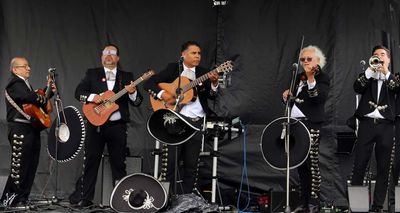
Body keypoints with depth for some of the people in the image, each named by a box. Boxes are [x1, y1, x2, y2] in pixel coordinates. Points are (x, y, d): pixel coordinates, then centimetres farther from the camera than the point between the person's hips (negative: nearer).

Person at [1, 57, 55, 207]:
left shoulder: (25, 84, 22)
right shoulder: (14, 83, -10)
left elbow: (36, 99, 25)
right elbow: (30, 97, -25)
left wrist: (49, 91, 12)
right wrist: (45, 100, -10)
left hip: (32, 129, 10)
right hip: (20, 130, -10)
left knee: (31, 166, 9)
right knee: (20, 166, -8)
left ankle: (22, 198, 15)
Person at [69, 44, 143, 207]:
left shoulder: (127, 77, 11)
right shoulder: (92, 74, 10)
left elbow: (137, 102, 6)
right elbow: (78, 92, 2)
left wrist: (132, 92, -15)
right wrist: (92, 97, -16)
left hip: (117, 126, 0)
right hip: (95, 123, 0)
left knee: (119, 163, 3)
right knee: (90, 162, 2)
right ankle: (84, 198, 7)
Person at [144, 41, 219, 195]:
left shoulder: (203, 73, 13)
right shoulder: (173, 69, 6)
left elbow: (211, 96, 2)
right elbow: (149, 83, 1)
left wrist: (214, 83, -18)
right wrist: (162, 94, -15)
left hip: (197, 122, 3)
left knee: (191, 165, 4)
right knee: (171, 162, -3)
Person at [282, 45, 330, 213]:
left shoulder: (322, 77, -3)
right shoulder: (299, 77, 18)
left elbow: (320, 98, -20)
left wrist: (311, 78, -26)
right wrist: (288, 96, 6)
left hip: (311, 125, -7)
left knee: (312, 163, -9)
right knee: (300, 163, 9)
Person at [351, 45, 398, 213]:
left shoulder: (392, 77, 14)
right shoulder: (367, 75, 14)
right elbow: (357, 88, -6)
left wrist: (386, 73, -13)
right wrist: (370, 70, -12)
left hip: (386, 125, 1)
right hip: (367, 123, -1)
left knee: (383, 168, 1)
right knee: (359, 164, -4)